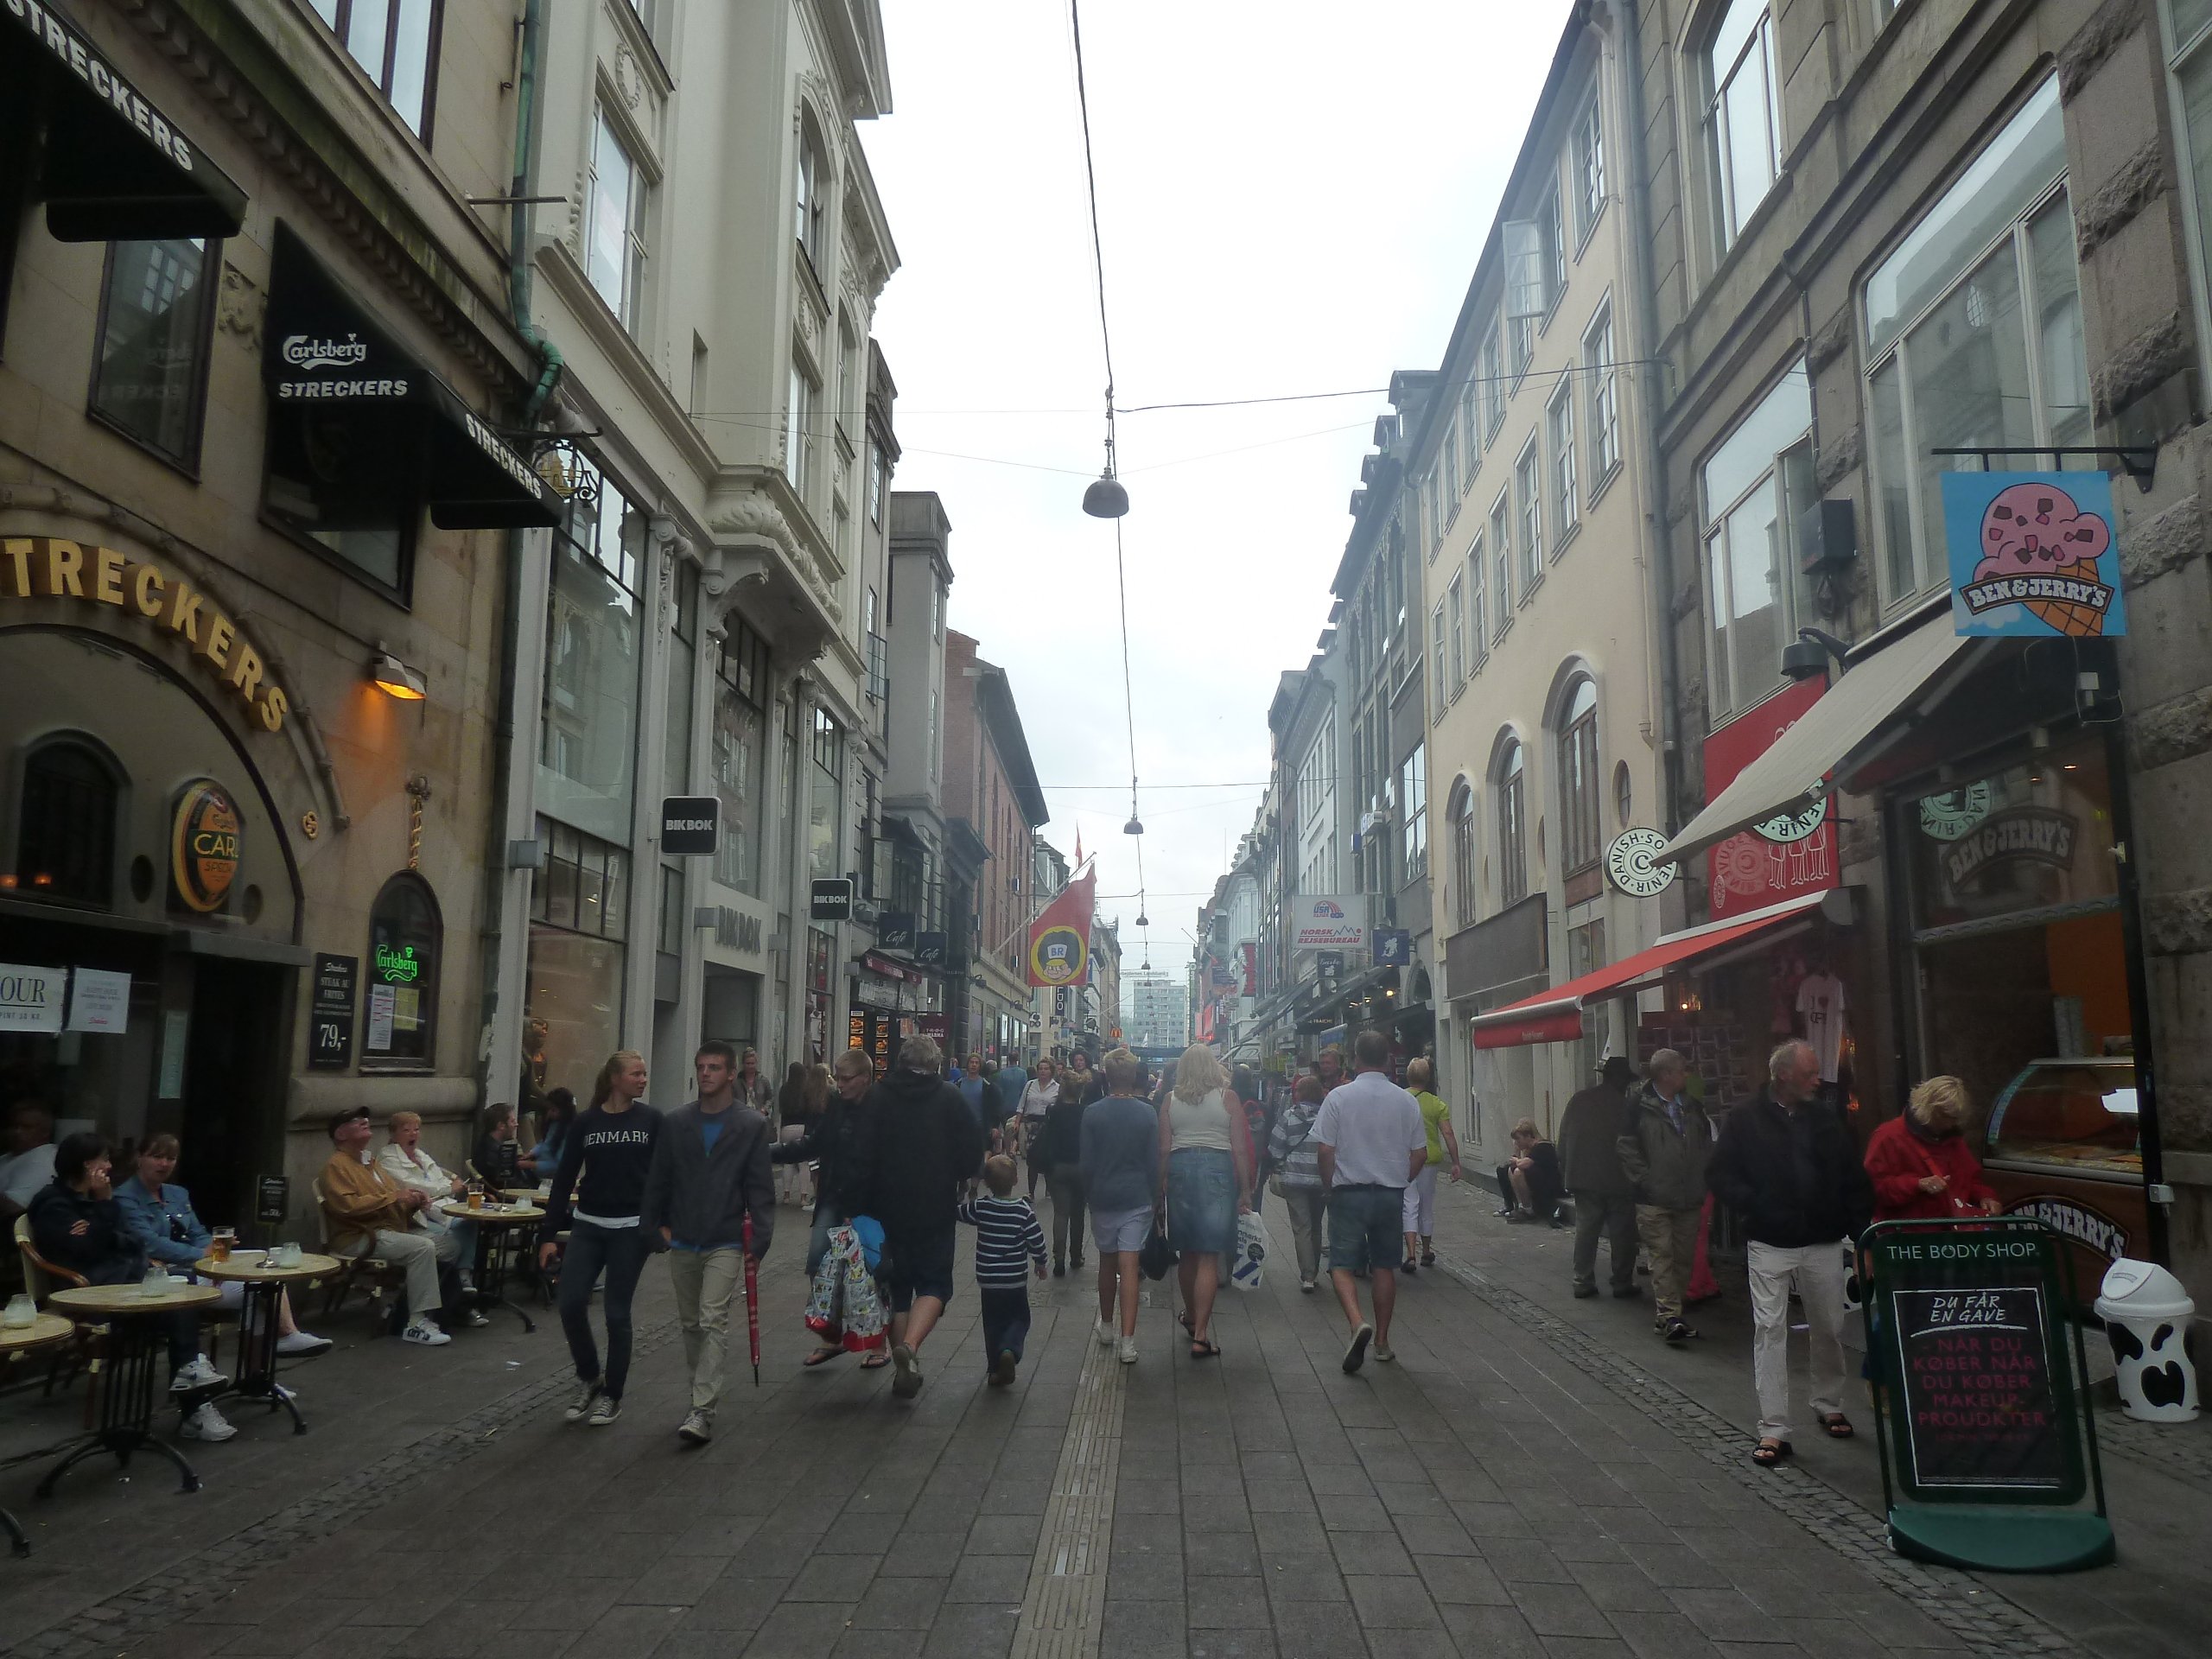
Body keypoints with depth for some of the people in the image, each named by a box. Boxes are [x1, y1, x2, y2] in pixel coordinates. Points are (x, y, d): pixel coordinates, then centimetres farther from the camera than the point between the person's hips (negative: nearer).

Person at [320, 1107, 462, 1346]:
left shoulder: (371, 1163, 23)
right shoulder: (336, 1165, -5)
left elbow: (398, 1202, 23)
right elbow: (347, 1205, -21)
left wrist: (414, 1200, 0)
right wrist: (393, 1196, -19)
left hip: (394, 1230, 9)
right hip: (361, 1238, -9)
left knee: (451, 1244, -5)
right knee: (422, 1247, -30)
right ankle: (417, 1323, -28)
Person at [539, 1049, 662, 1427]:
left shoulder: (651, 1120, -1)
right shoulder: (585, 1121, 1)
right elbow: (564, 1178, 3)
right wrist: (548, 1234, 0)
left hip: (631, 1229, -2)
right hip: (587, 1226, 2)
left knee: (617, 1313, 2)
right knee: (571, 1304, -6)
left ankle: (612, 1395, 18)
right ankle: (588, 1378, 19)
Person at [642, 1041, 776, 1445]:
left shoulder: (752, 1125, -5)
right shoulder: (676, 1123, 4)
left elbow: (760, 1188, -7)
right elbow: (658, 1180, 9)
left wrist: (759, 1240, -12)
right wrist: (654, 1225, 5)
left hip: (726, 1243, -4)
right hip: (682, 1244, 4)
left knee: (713, 1321, -12)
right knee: (690, 1323, 14)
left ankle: (703, 1410, -10)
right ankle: (701, 1391, 31)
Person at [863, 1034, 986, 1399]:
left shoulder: (877, 1096, -2)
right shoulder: (948, 1096, -5)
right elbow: (973, 1151, -5)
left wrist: (870, 1199, 12)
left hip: (888, 1209, 2)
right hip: (937, 1209, -2)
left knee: (897, 1286, 14)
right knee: (934, 1283, 7)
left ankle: (905, 1369, 16)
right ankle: (910, 1346, -18)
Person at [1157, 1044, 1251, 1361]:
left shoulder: (1170, 1100, 4)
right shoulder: (1226, 1098, -1)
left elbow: (1164, 1149, 4)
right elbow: (1240, 1149, -2)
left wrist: (1161, 1187, 13)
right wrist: (1245, 1191, 4)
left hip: (1180, 1168, 3)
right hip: (1218, 1169, -3)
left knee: (1188, 1252, 18)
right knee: (1209, 1257, -2)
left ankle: (1191, 1317, 36)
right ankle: (1200, 1335, -7)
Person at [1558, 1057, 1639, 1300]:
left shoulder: (1578, 1099, 2)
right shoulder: (1626, 1105, -10)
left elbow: (1564, 1138, 6)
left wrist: (1565, 1172, 13)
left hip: (1584, 1179, 4)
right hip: (1619, 1180, -4)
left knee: (1585, 1230, 9)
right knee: (1622, 1233, 6)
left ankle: (1582, 1282, 9)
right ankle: (1622, 1283, 10)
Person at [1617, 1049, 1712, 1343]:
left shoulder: (1692, 1106, 10)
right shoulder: (1641, 1107, -7)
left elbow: (1707, 1141, 19)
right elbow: (1625, 1145, -7)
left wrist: (1701, 1175, 8)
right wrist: (1644, 1178, -12)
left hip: (1688, 1197, 6)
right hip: (1654, 1199, -6)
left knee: (1684, 1256, 8)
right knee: (1662, 1256, -8)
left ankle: (1666, 1312, 19)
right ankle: (1669, 1315, -10)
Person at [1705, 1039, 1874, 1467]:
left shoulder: (1826, 1119, 5)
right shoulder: (1747, 1119, -5)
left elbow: (1854, 1181, 8)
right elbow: (1720, 1174, -3)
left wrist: (1861, 1231, 0)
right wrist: (1754, 1205, -15)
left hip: (1824, 1243, 3)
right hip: (1770, 1243, -3)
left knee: (1829, 1328, 13)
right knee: (1769, 1330, -4)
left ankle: (1830, 1406, 37)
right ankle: (1773, 1430, 1)